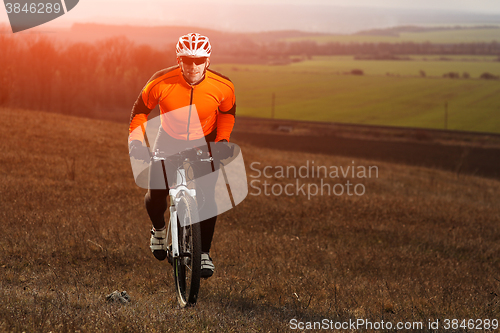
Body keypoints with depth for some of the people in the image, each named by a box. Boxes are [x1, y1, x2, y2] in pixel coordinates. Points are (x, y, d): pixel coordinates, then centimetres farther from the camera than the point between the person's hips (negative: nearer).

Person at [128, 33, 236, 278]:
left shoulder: (222, 87, -23)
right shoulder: (161, 82, -26)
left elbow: (228, 112, 0)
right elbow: (141, 109, -8)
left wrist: (222, 140, -12)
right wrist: (136, 139, -18)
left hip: (204, 144, 0)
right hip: (169, 141, 0)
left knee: (206, 197, -15)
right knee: (156, 195, -7)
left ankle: (204, 252, 1)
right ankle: (159, 229, 28)